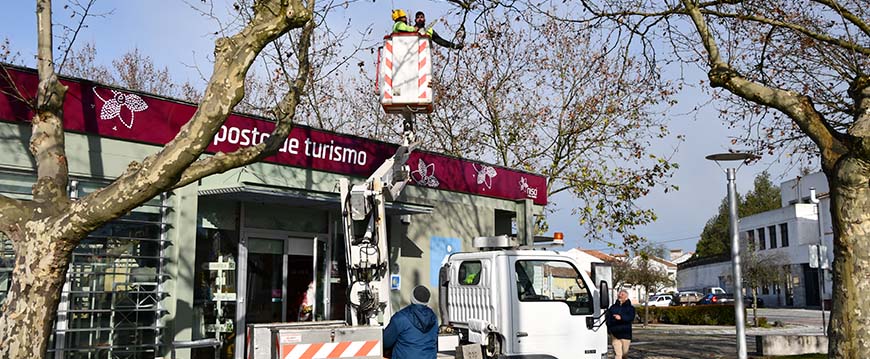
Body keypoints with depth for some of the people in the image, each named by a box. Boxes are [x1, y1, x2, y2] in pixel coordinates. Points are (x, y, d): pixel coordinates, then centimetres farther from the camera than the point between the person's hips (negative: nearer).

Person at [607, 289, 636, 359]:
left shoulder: (630, 308, 3)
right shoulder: (613, 307, 11)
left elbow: (631, 318, -15)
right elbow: (608, 319, 6)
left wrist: (621, 318, -31)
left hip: (625, 334, 0)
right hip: (614, 334, 1)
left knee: (624, 353, 10)